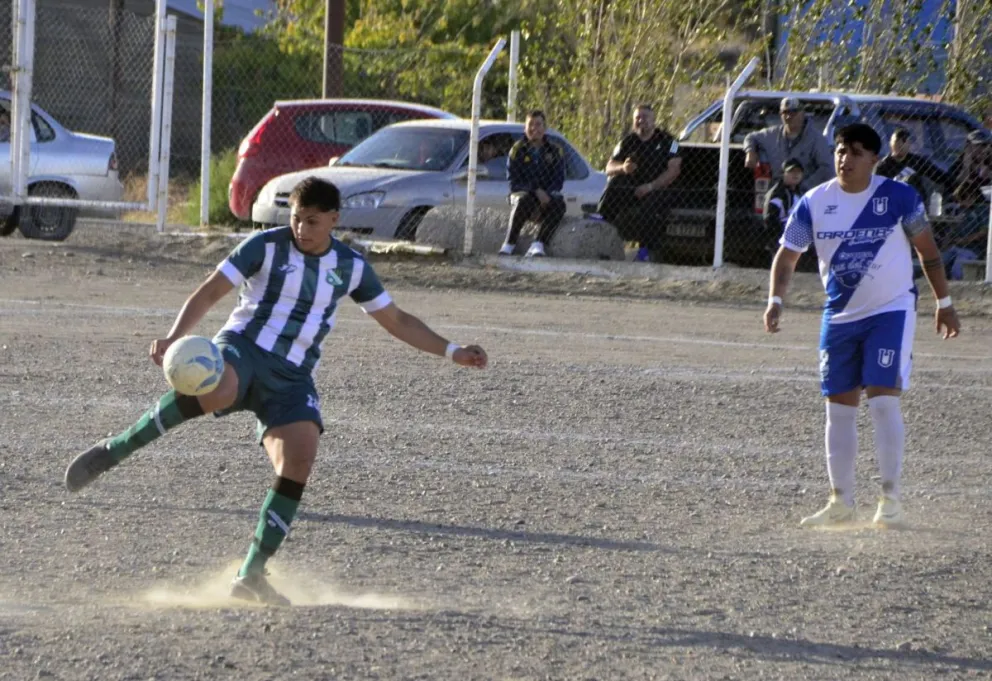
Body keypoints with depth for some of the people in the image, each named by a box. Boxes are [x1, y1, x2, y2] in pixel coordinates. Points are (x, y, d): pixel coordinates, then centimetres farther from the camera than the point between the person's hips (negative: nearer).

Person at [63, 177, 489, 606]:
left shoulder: (351, 267, 12)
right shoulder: (266, 246, 0)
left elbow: (395, 320, 23)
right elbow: (210, 292, -3)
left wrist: (452, 353, 17)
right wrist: (173, 339, -18)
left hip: (292, 378, 4)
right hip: (243, 349, -4)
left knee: (299, 460, -19)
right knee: (216, 393, -41)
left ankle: (251, 575, -11)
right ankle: (114, 450, -24)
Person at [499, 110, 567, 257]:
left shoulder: (555, 151, 8)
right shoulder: (518, 150, 3)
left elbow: (559, 179, 2)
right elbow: (514, 180, -6)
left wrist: (546, 194, -20)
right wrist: (536, 190, -22)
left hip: (546, 197, 2)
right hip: (522, 193, -2)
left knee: (559, 204, -32)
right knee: (524, 200, -38)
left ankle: (538, 245, -36)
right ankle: (509, 244, -33)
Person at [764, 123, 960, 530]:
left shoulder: (899, 197, -10)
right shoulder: (814, 203, -4)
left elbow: (927, 249, 2)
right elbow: (787, 254, 0)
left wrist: (944, 304, 5)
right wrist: (775, 300, -15)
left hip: (891, 312, -4)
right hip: (839, 316, 4)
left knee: (883, 401, -14)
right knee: (838, 408, 6)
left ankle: (891, 499, -6)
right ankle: (841, 503, 16)